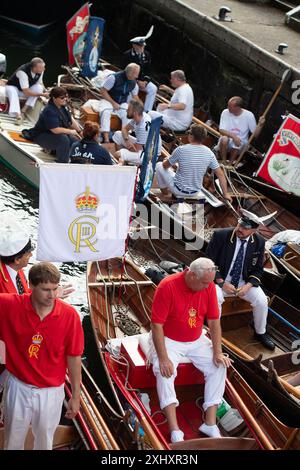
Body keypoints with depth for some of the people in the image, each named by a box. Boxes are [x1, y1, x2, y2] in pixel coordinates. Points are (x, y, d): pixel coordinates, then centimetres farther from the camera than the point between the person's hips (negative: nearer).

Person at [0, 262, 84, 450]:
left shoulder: (69, 315, -18)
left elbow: (73, 358, -7)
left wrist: (76, 396, 0)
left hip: (51, 391, 0)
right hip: (19, 387, 0)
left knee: (45, 441, 22)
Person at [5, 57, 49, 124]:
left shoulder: (40, 71, -18)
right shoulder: (23, 72, -37)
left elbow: (40, 83, 2)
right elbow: (26, 92, -36)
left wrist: (45, 91, -19)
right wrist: (42, 94, -33)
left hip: (26, 89, 6)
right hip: (12, 87, -6)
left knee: (39, 87, -23)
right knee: (12, 92, -39)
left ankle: (24, 110, -24)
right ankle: (18, 115, -52)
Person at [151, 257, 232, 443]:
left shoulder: (209, 286, -9)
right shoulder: (167, 286, -24)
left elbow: (214, 321, -2)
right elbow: (157, 325, -23)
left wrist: (218, 352, -11)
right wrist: (163, 358, -28)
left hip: (197, 341, 5)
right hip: (170, 341, -5)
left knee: (219, 366, -13)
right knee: (164, 371, -29)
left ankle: (210, 423, -9)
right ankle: (175, 430, -31)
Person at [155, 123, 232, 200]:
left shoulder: (181, 150, -22)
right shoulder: (208, 152, -11)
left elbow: (165, 166, -5)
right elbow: (220, 174, -8)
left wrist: (166, 160, 20)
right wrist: (225, 194, 3)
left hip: (179, 190, -5)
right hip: (195, 192, 5)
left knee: (159, 165, 17)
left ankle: (164, 190, 32)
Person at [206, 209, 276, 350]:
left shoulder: (259, 242, -6)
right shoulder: (220, 235, -15)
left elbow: (257, 270, 3)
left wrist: (248, 285, -17)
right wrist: (221, 283, -21)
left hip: (245, 282, 3)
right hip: (220, 280, -3)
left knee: (262, 300, -17)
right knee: (215, 298, -32)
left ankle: (260, 333, 9)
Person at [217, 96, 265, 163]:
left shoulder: (249, 115, -9)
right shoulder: (225, 112, -8)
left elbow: (255, 134, -6)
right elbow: (221, 130, -13)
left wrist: (260, 125, -26)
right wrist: (233, 136, -30)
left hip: (241, 142, -1)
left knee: (237, 145, -34)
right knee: (224, 139, -33)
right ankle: (223, 162, -11)